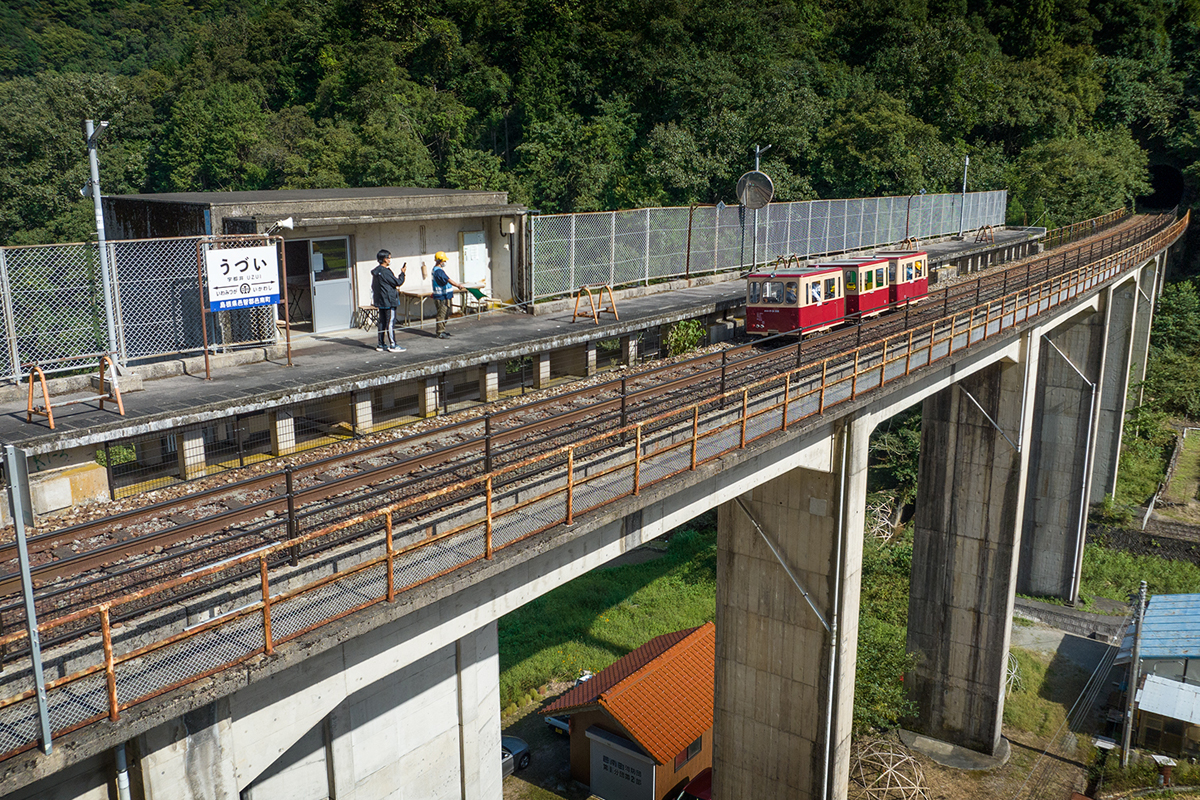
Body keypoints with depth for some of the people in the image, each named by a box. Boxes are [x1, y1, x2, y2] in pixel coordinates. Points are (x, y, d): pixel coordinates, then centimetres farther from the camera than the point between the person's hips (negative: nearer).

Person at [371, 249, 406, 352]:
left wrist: (395, 289, 21)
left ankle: (381, 344, 17)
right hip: (389, 301, -10)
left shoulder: (376, 271, 11)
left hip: (380, 301, 10)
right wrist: (402, 273, 1)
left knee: (382, 322, 13)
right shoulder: (385, 272, -18)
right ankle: (393, 345, -6)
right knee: (390, 322, -7)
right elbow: (398, 282, -16)